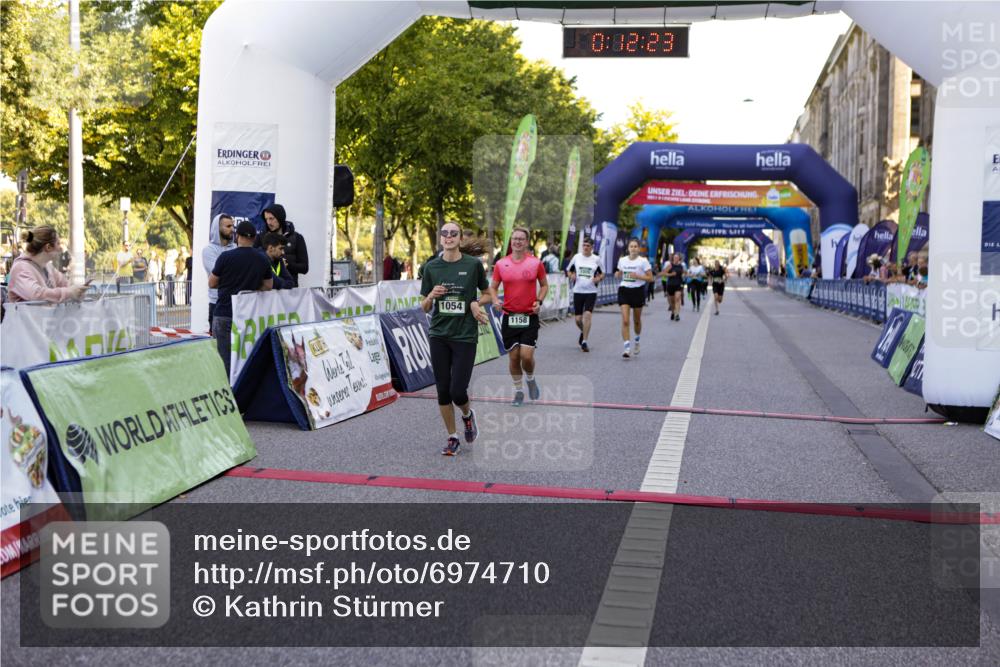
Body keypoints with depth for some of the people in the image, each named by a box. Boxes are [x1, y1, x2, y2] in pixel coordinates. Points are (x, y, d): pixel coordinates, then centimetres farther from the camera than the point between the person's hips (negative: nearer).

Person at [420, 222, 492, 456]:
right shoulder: (431, 267, 3)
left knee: (457, 391, -7)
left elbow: (488, 294, 10)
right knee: (443, 391, 5)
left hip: (465, 336, -2)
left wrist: (475, 303, -10)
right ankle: (452, 438, 21)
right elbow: (424, 307, 8)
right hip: (439, 335, 3)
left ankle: (468, 415, 28)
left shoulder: (473, 264, -3)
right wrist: (431, 296, -12)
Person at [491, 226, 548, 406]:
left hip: (530, 316, -1)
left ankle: (530, 379, 22)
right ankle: (518, 390, 23)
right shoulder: (501, 264, 1)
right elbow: (492, 288, 8)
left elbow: (544, 285, 11)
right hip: (509, 316, 2)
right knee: (513, 356, 6)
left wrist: (539, 301, -6)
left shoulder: (536, 263, -1)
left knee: (527, 355, -9)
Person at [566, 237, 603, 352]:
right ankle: (583, 332, 38)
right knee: (578, 319, 4)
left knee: (588, 315, -16)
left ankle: (584, 342, -10)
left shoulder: (596, 259, 3)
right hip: (578, 291, 2)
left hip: (591, 292, -2)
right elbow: (569, 270, 16)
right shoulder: (576, 257, 5)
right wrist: (571, 276, -6)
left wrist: (599, 279, -9)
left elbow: (602, 273, 13)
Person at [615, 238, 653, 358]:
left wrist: (638, 276, -21)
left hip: (638, 291, -2)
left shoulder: (643, 261, -7)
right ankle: (627, 348, -13)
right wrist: (617, 274, -4)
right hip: (624, 291, 2)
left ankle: (637, 341, 42)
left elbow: (650, 278, -6)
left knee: (637, 320, 14)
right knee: (625, 321, -11)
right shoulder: (622, 260, 4)